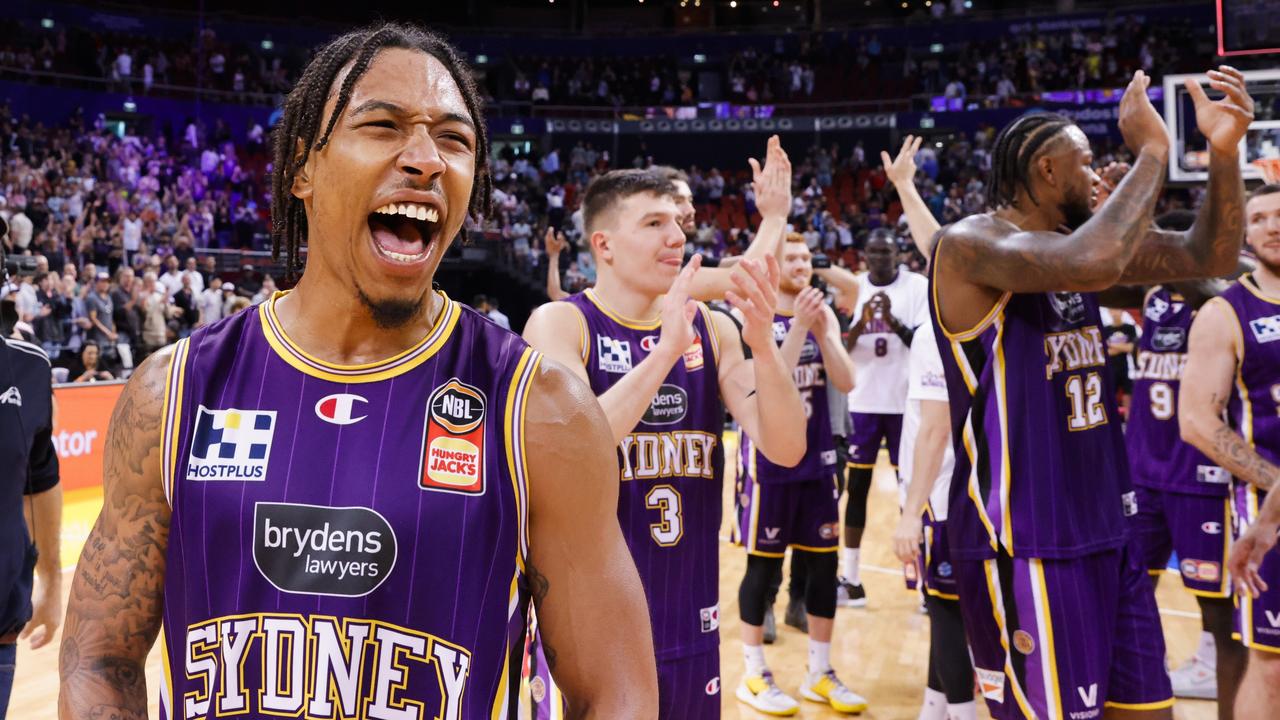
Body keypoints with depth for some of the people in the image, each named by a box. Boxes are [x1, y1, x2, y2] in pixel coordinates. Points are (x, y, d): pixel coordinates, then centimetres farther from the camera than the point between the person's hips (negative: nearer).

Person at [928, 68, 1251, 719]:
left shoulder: (1072, 240, 10)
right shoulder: (971, 243, -16)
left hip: (1105, 531, 9)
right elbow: (1093, 265, -33)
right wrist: (1151, 150, -19)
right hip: (1024, 545, -9)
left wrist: (1224, 153, -3)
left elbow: (1209, 256, 12)